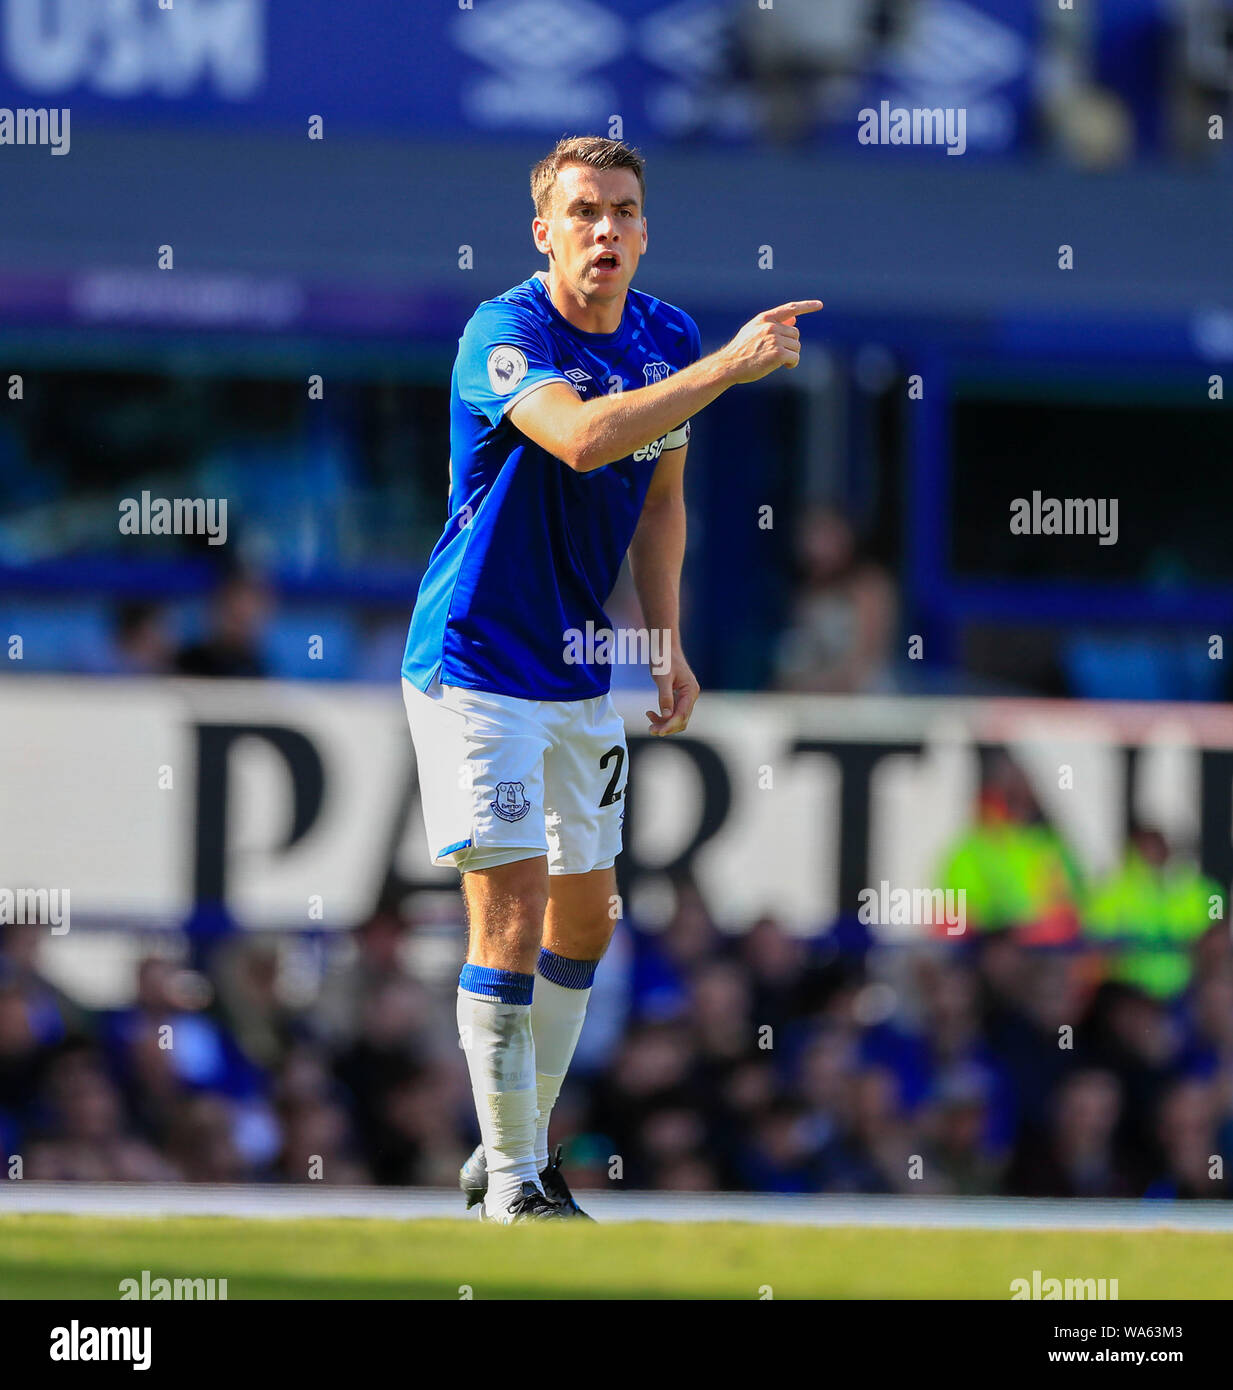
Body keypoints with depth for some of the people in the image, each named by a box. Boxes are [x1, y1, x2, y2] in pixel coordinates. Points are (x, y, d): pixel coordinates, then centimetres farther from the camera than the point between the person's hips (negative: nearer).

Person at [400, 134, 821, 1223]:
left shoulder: (667, 339, 3)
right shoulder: (504, 336, -20)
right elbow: (582, 438, -39)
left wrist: (667, 641, 8)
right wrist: (732, 366, -41)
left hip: (580, 674, 7)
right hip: (474, 669, -7)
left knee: (586, 918, 13)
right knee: (512, 910, -12)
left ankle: (517, 1151, 27)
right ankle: (512, 1182, -5)